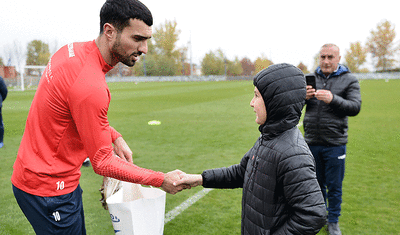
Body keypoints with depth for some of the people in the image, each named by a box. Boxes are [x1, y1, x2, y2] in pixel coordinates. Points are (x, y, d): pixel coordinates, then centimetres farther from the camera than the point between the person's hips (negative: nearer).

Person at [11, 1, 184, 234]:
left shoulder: (74, 49, -3)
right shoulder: (91, 87, -31)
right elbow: (103, 162, -22)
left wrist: (115, 137, 0)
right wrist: (161, 181, -16)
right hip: (48, 189, -9)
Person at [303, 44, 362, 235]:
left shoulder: (349, 80, -3)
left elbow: (355, 107, -12)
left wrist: (333, 99, -29)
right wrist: (303, 97, -20)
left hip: (335, 144, -2)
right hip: (312, 142, 3)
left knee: (334, 186, 9)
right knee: (317, 183, 17)